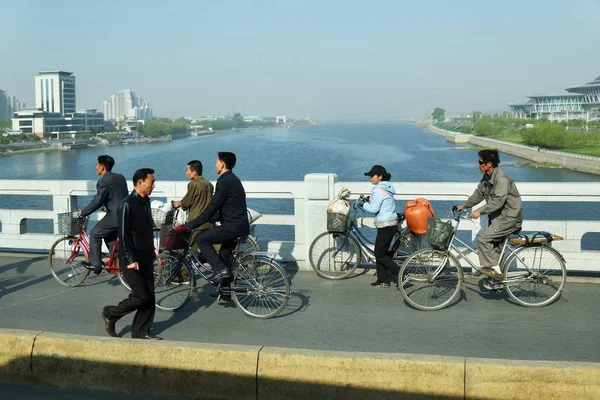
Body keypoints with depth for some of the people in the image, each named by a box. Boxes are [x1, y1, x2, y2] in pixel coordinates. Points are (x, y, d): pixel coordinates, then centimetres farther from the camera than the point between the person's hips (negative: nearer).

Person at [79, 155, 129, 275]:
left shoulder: (103, 182, -12)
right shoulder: (120, 177, 13)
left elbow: (96, 202, -13)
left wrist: (83, 212, -1)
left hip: (115, 216, -8)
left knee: (95, 234, 7)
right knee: (109, 236, 25)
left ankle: (95, 264, 9)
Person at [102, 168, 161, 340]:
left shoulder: (145, 202, 12)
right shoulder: (127, 204, -15)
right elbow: (123, 234, -17)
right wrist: (130, 259, -19)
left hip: (146, 258, 8)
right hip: (132, 260, -8)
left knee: (149, 296, 7)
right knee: (141, 296, -7)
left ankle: (141, 332, 17)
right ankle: (110, 314, 15)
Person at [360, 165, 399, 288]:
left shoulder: (378, 190, -16)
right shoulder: (387, 188, 14)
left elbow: (374, 208, -21)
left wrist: (363, 204, -4)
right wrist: (368, 200, 11)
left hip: (386, 225, -10)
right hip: (391, 223, 10)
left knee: (379, 254, -3)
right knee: (381, 252, 13)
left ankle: (398, 272, 0)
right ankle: (382, 280, 16)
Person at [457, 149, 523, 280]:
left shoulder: (501, 179, -24)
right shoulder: (487, 177, 7)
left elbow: (498, 201, -31)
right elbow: (479, 193, 12)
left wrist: (480, 211, -35)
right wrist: (464, 205, 3)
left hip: (509, 218, -10)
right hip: (499, 216, 10)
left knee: (483, 238, -17)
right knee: (496, 246, 16)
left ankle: (494, 269, -9)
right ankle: (499, 274, 27)